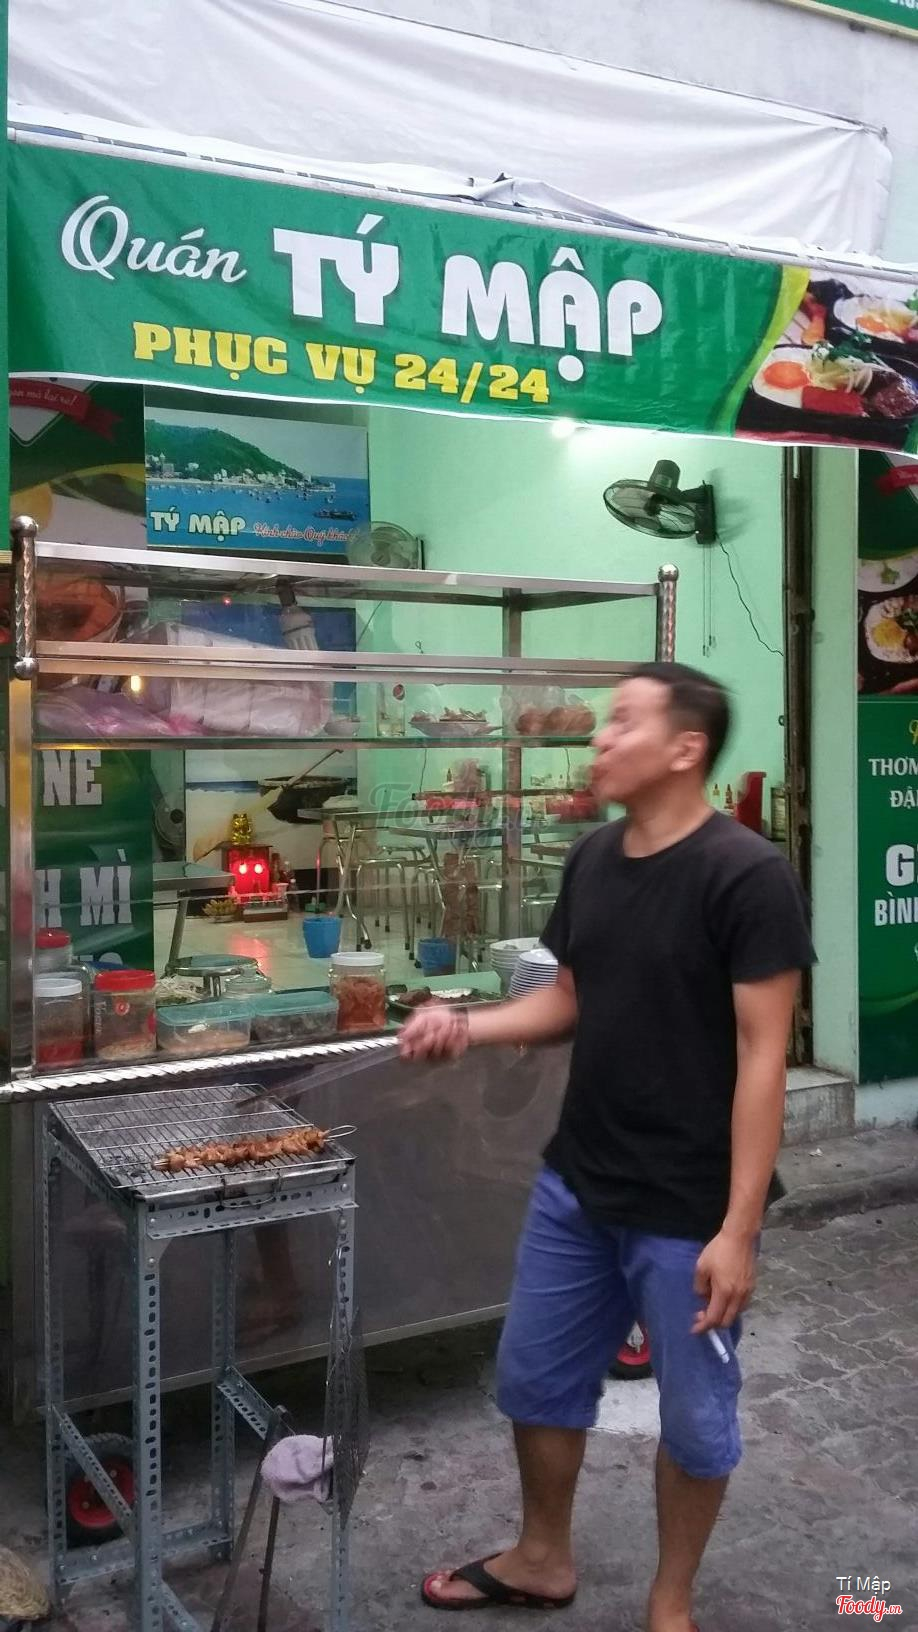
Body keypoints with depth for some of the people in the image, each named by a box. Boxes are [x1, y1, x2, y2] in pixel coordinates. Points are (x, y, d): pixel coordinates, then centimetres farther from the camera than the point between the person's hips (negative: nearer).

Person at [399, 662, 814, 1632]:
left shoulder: (746, 876, -18)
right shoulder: (592, 860, 3)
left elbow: (762, 1057, -18)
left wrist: (739, 1228, -19)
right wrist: (467, 1026, -5)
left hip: (689, 1211, -7)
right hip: (575, 1186, 7)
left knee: (694, 1416, 13)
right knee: (534, 1380, 20)